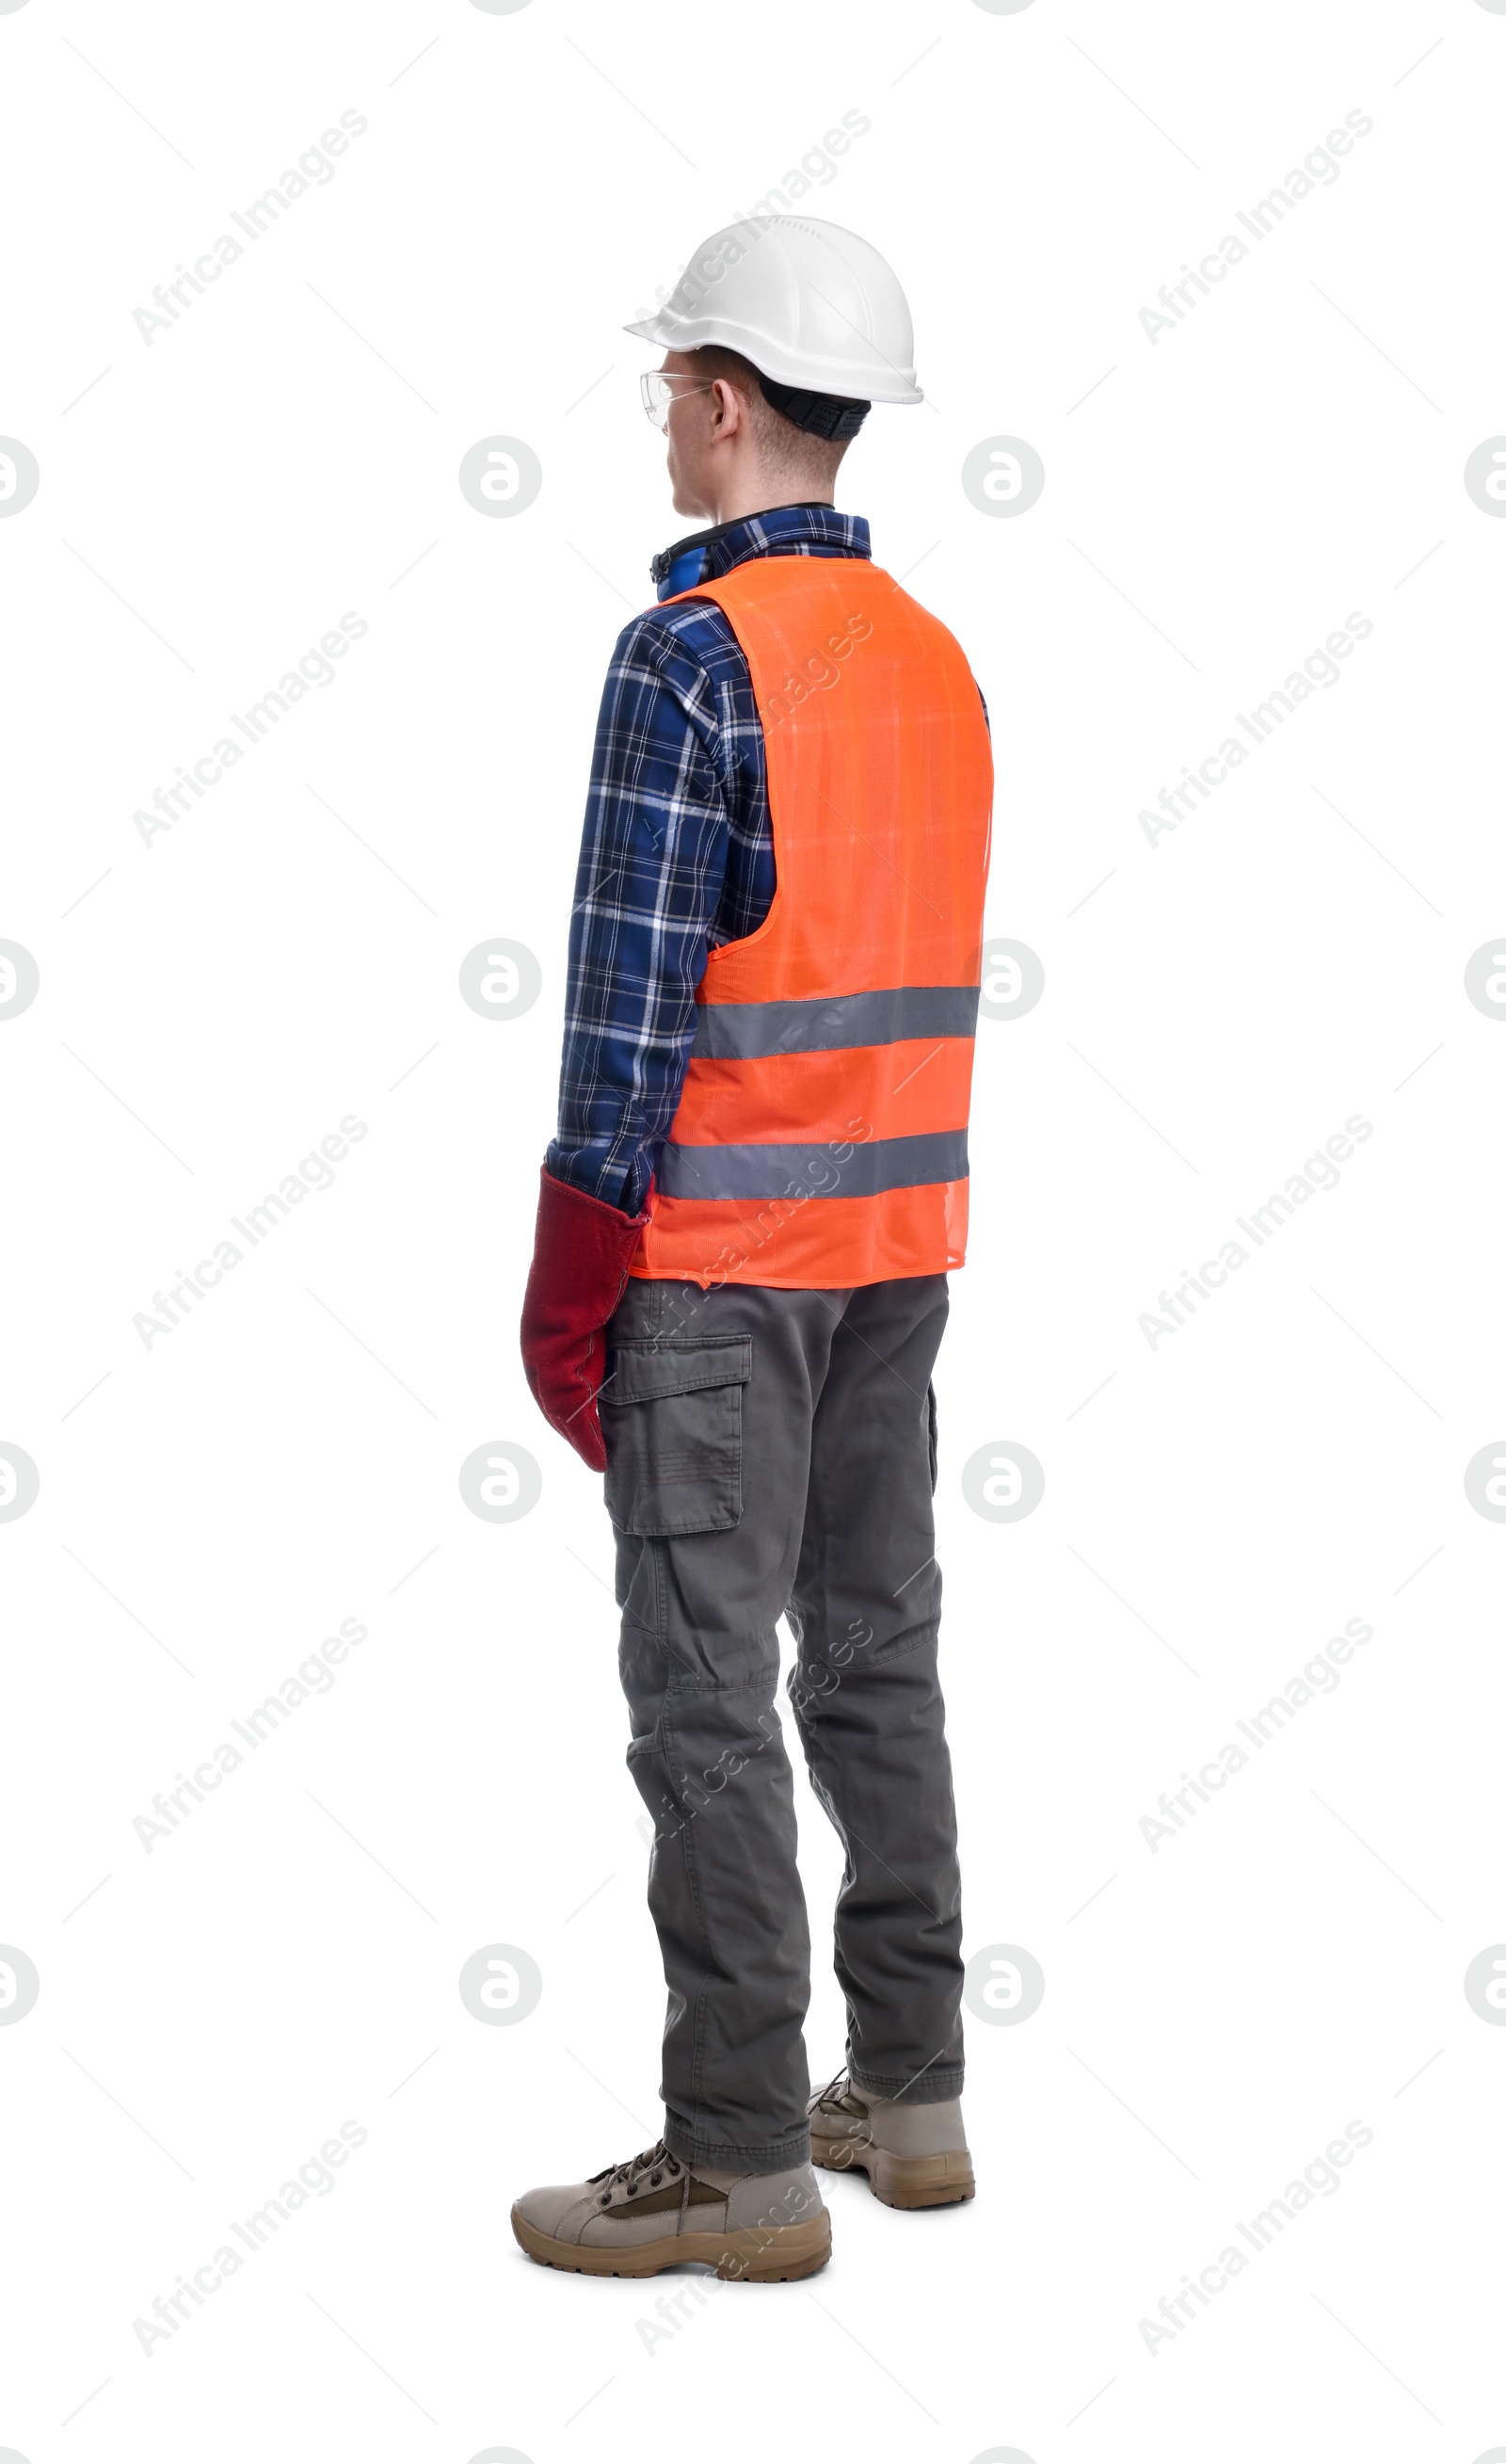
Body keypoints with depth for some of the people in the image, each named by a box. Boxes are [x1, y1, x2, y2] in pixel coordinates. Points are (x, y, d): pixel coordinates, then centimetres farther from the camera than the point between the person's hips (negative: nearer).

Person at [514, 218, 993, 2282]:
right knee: (876, 1656, 14)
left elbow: (632, 1004, -18)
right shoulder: (935, 660, 10)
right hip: (900, 1237, 8)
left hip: (717, 1253, -8)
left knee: (707, 1692, -2)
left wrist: (567, 1295, -13)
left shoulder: (691, 653, -15)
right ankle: (907, 2095, 22)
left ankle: (738, 2158, 4)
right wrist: (904, 1240, 19)